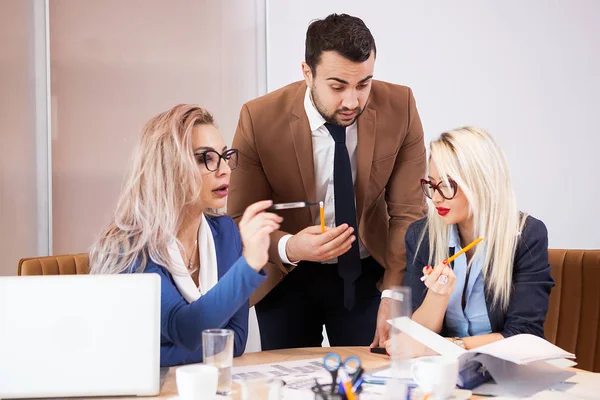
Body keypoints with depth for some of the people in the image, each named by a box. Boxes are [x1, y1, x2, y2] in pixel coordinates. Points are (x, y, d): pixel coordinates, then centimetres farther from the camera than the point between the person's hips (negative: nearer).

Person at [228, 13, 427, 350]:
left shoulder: (399, 108, -16)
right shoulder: (259, 120, -20)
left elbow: (408, 213, -12)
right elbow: (242, 220, -15)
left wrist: (394, 296, -23)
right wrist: (288, 248, -36)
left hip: (367, 275, 1)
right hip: (287, 278, -1)